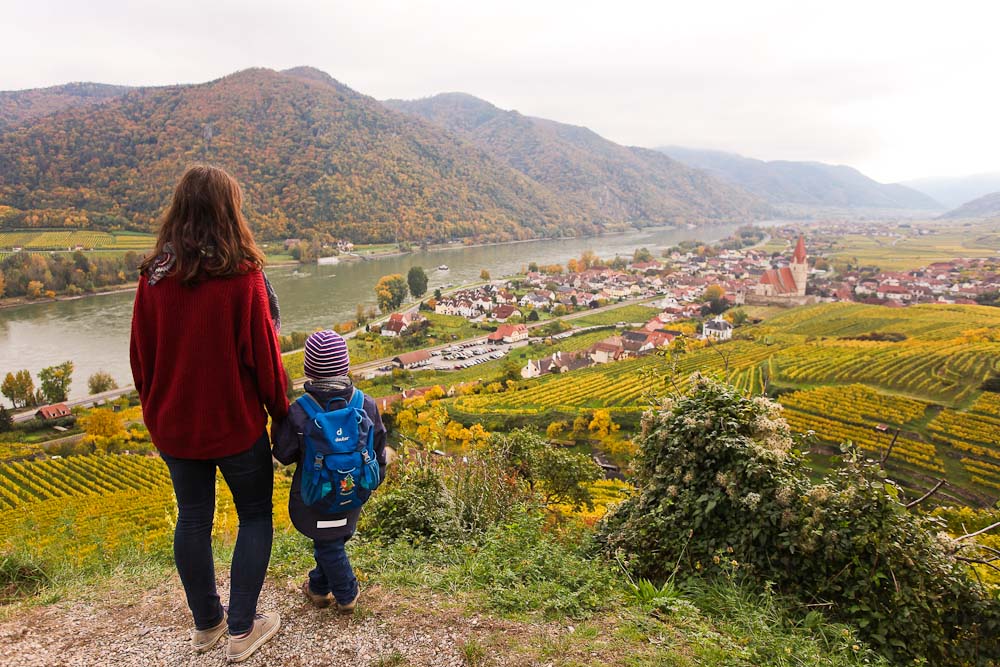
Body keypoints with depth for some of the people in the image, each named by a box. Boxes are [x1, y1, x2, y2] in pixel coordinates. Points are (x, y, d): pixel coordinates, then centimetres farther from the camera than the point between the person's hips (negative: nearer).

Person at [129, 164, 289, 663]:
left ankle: (205, 624, 35)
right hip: (235, 424, -4)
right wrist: (280, 409, 2)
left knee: (192, 517, 18)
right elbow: (263, 355, -14)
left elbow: (140, 357, 3)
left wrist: (157, 410, 17)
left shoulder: (154, 277, -5)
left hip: (173, 426, 5)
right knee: (255, 515, 14)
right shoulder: (242, 277, -19)